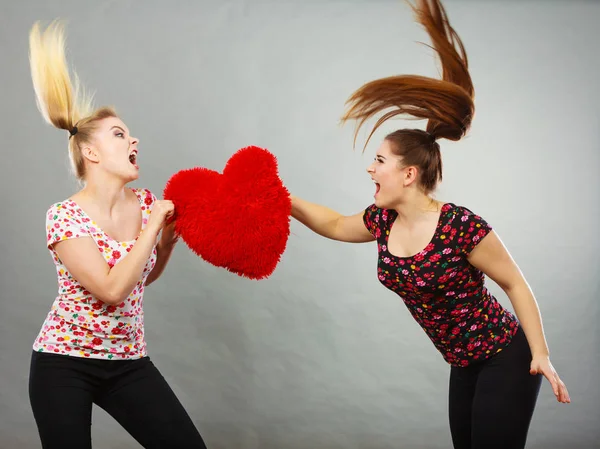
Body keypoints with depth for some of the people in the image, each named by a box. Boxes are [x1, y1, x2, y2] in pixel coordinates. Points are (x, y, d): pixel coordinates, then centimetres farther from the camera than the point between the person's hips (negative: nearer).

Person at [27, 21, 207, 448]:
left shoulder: (145, 203, 2)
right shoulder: (64, 216, -14)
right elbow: (112, 289, -25)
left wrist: (171, 234, 1)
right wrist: (153, 225, -19)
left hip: (129, 362, 5)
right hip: (62, 365, -4)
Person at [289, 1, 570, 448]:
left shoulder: (462, 226, -25)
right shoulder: (383, 222, -3)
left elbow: (515, 284, -15)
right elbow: (335, 224, 16)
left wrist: (541, 356, -15)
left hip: (507, 360, -7)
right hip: (465, 365, 7)